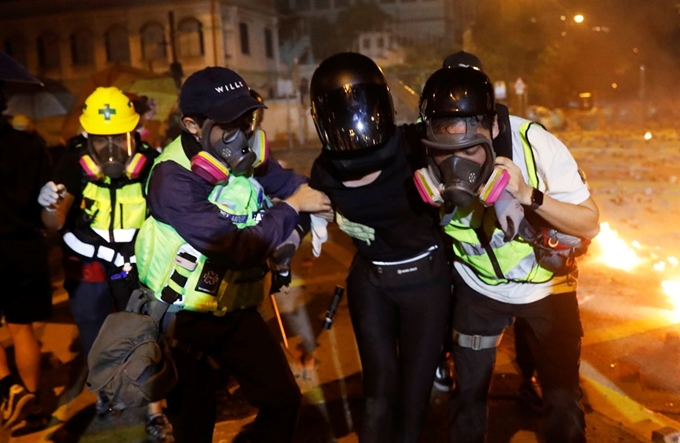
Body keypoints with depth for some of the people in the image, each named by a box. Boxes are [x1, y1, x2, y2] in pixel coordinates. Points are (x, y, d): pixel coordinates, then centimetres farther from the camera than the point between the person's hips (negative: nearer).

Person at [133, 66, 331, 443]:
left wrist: (315, 211, -10)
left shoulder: (242, 154, -7)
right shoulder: (173, 180, -28)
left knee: (283, 400, 7)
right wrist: (292, 207, -19)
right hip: (183, 319, -5)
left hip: (235, 311, 5)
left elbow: (289, 182, 10)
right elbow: (239, 249, -31)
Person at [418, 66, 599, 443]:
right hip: (478, 288, 1)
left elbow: (590, 223, -21)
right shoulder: (426, 160, -24)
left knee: (562, 396, 9)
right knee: (468, 391, 13)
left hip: (547, 286, -1)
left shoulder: (535, 144, -30)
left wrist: (529, 195, -36)